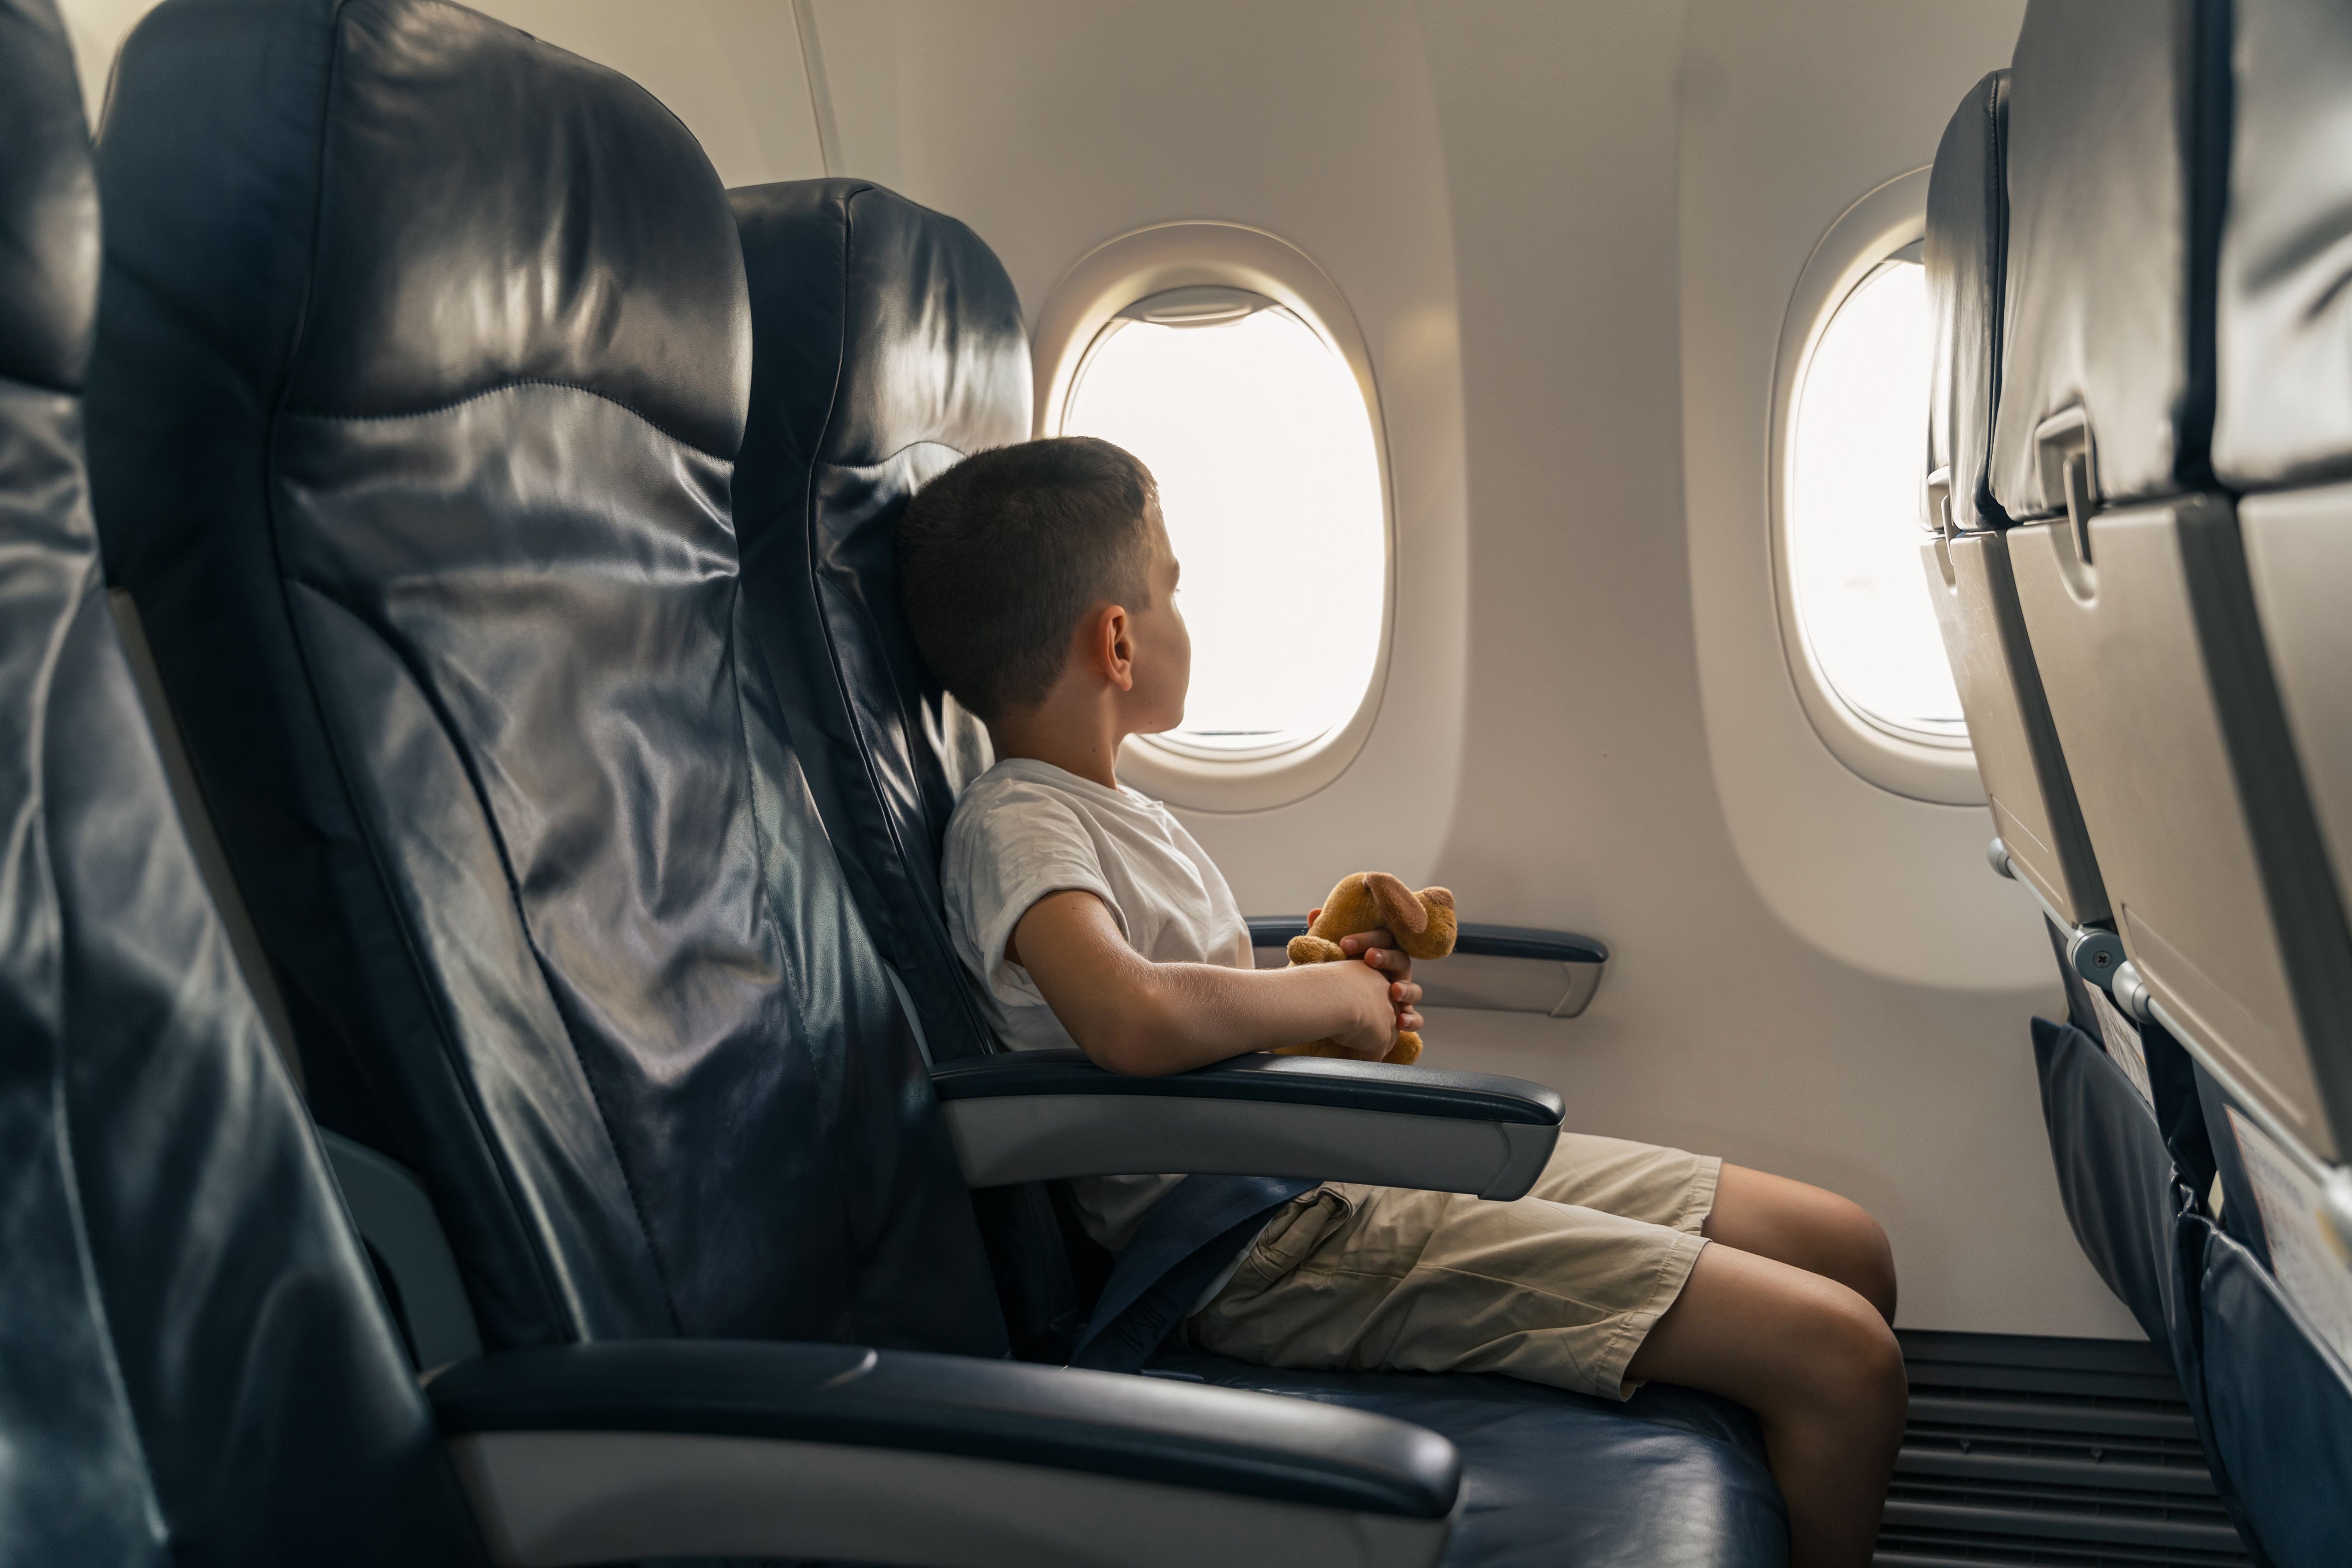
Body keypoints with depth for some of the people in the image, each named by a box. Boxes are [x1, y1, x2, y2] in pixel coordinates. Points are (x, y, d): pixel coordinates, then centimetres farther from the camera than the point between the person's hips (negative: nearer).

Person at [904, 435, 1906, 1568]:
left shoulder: (1111, 812, 16)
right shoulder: (1013, 828, -15)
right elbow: (1130, 1018, -37)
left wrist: (1351, 1001, 5)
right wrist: (1333, 995, -19)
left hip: (1350, 1161, 10)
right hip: (1281, 1243, -10)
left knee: (1845, 1246, 10)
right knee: (1839, 1358, -14)